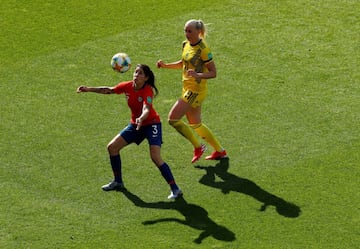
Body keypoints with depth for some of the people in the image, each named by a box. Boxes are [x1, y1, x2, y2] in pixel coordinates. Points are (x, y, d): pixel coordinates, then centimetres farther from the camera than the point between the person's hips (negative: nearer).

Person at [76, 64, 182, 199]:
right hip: (135, 124, 7)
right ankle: (118, 182, 21)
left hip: (151, 124, -7)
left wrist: (141, 118, -63)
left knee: (155, 157, -23)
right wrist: (89, 89, 3)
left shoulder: (148, 91, -26)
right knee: (112, 147, 3)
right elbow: (108, 90, 7)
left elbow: (146, 109, -42)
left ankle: (175, 189, -14)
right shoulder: (127, 86, -8)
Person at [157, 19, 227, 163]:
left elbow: (213, 73, -16)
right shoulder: (186, 45, 6)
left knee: (173, 118, -11)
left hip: (196, 90, -9)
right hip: (187, 88, 9)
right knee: (195, 124, 17)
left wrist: (198, 75, -32)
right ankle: (220, 151, 30)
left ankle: (198, 147, 2)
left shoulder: (203, 49, -18)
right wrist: (165, 65, 10)